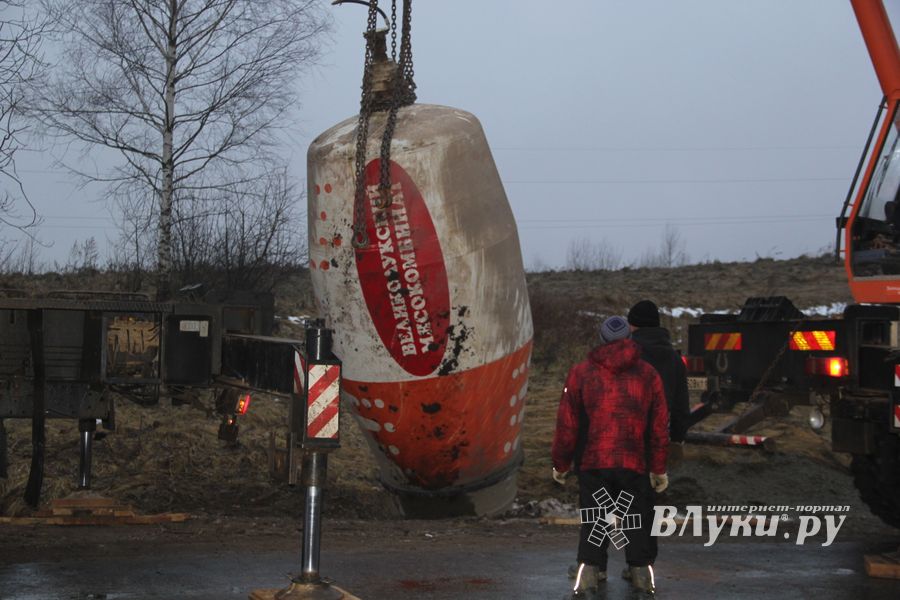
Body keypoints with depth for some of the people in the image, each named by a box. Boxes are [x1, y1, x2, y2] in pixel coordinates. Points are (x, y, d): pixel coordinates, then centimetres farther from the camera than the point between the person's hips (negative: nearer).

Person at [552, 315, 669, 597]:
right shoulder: (648, 375, 1)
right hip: (635, 464, 0)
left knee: (593, 519, 12)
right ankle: (641, 569, 16)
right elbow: (659, 426, 2)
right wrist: (659, 468, 9)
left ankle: (590, 568, 3)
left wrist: (561, 464, 8)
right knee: (638, 519, 15)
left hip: (592, 463, 0)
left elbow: (567, 424, -2)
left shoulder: (580, 373, -3)